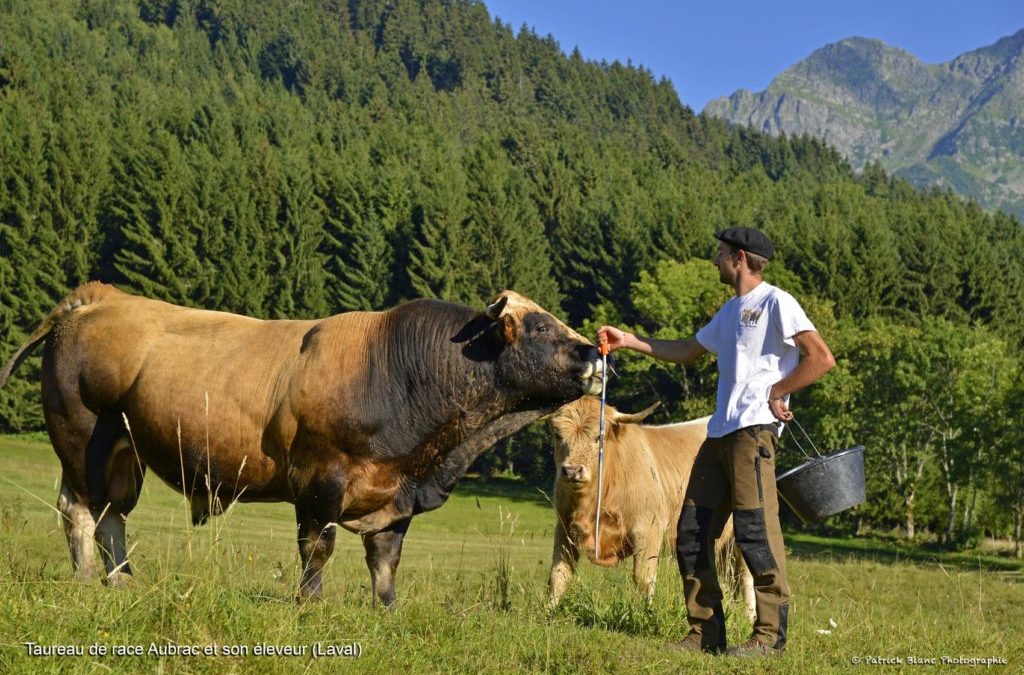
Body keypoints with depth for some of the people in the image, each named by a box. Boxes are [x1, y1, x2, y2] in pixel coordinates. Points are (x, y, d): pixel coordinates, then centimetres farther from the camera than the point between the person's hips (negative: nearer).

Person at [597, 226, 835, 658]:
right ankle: (705, 633, 11)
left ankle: (770, 635, -8)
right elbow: (686, 351, 34)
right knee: (692, 533, 6)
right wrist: (628, 341, 30)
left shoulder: (775, 303, -4)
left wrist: (777, 392, -11)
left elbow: (822, 358, -12)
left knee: (754, 527, -14)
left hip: (753, 430, -9)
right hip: (719, 432, 9)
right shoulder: (730, 311, 23)